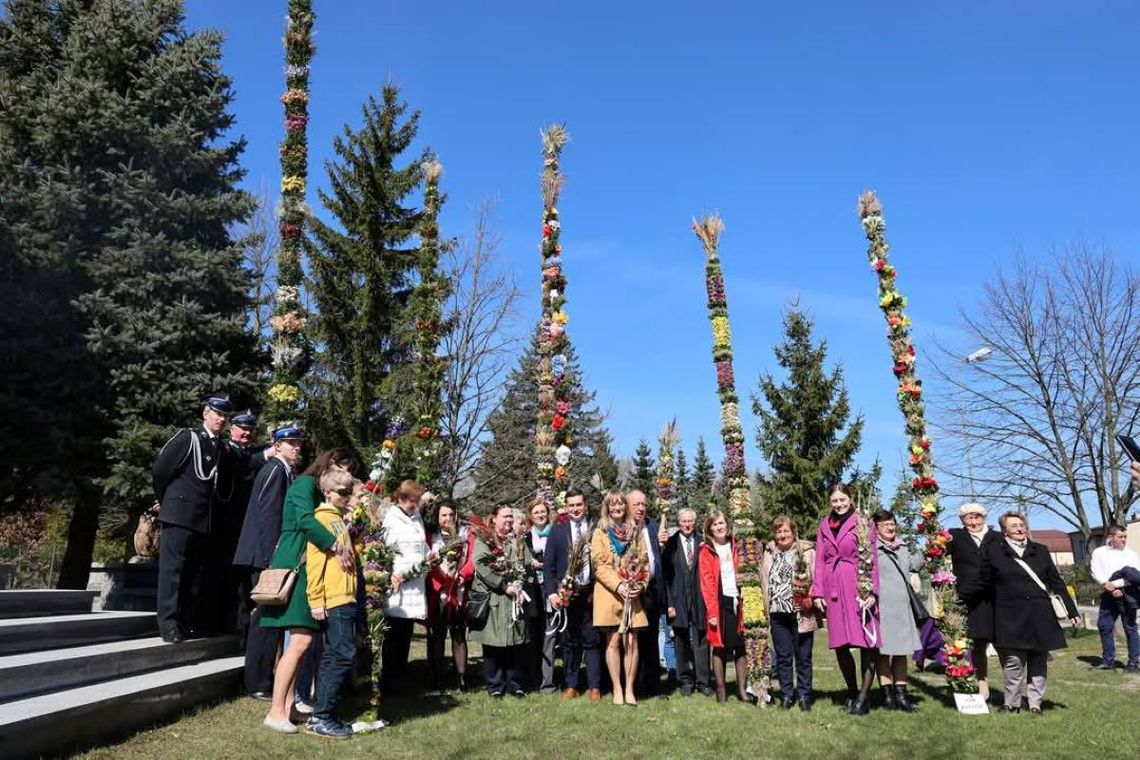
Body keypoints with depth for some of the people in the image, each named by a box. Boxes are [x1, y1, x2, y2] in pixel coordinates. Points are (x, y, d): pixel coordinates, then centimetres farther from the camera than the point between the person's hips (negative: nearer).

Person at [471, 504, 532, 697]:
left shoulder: (519, 542, 15)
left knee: (517, 642, 4)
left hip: (515, 598, 4)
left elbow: (528, 565, 9)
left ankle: (514, 684, 16)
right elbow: (482, 567, -11)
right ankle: (495, 686, 11)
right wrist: (505, 586, -14)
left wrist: (519, 586, -9)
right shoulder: (483, 541, 1)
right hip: (492, 598, -4)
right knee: (493, 643, 0)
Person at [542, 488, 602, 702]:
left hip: (591, 593, -1)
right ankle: (570, 685, 19)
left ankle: (594, 687, 12)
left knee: (592, 641, 3)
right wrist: (551, 592, -5)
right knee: (569, 642, 10)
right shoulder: (557, 531, 5)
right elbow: (548, 564, 4)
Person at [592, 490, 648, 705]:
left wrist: (640, 585, -8)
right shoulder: (600, 532, 4)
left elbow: (644, 561, 9)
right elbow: (598, 565, -4)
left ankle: (630, 689, 6)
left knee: (631, 642, -1)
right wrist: (618, 585, -15)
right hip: (609, 593, -2)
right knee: (613, 641, 0)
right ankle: (617, 690, 7)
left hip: (632, 594, 2)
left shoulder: (635, 532, 12)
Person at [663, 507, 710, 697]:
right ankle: (686, 681, 19)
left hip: (699, 599, 0)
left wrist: (707, 600, -5)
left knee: (701, 641, 3)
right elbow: (666, 574, -2)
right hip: (679, 600, 0)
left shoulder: (701, 543, 4)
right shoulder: (671, 544, 1)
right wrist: (669, 603, -7)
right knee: (682, 642, 7)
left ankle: (702, 681, 13)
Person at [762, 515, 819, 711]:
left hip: (802, 613, -3)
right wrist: (767, 608, 11)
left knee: (803, 657, 5)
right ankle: (786, 695, 18)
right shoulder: (769, 554, 11)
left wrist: (814, 601, -12)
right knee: (783, 657, 8)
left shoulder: (807, 552, -2)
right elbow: (765, 583, 14)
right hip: (778, 614, 3)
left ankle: (804, 695, 16)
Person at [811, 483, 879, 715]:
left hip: (858, 588, -4)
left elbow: (872, 558, -3)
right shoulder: (824, 525, 14)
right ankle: (852, 692, 23)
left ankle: (863, 696, 3)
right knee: (840, 645, 8)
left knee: (867, 643, -5)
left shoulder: (862, 522, 2)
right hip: (834, 590, 4)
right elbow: (820, 560, 13)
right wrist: (818, 592, 6)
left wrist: (871, 591, -11)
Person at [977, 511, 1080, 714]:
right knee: (1013, 662, -3)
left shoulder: (1040, 551, 11)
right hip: (1010, 617, -3)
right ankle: (1012, 703, 10)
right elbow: (983, 583, 7)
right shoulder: (993, 551, 2)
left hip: (1040, 616, 3)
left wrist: (1072, 612, 8)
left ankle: (1035, 703, 19)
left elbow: (1056, 582, 11)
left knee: (1039, 662, 8)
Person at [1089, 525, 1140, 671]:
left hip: (1126, 594, -2)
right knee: (1104, 626, 5)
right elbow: (1096, 573, -1)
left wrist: (1116, 584, -15)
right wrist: (1111, 589, -13)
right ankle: (1108, 660, 14)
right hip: (1107, 595, 2)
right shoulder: (1099, 552, 8)